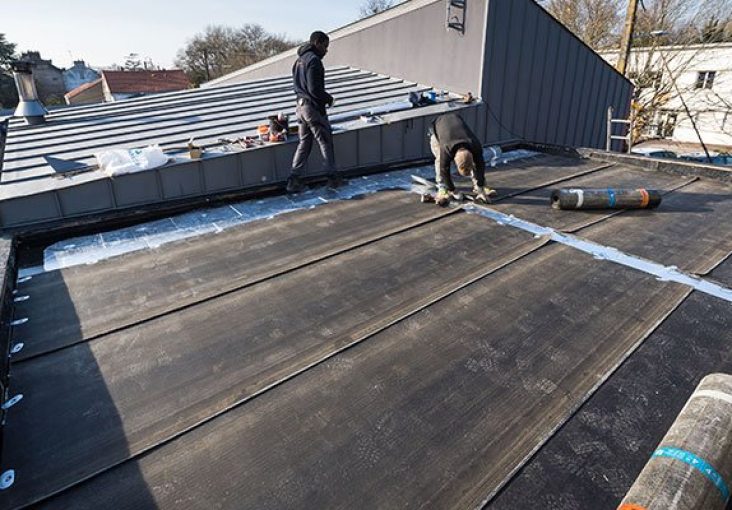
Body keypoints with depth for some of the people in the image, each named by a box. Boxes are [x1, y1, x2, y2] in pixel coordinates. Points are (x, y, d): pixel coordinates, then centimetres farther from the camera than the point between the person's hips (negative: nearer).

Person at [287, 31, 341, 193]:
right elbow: (315, 89, -23)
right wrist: (329, 98, -5)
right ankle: (332, 177, 13)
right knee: (325, 142, 3)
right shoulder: (314, 60, -15)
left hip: (301, 105, 9)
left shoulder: (300, 59, 15)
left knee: (304, 143, 13)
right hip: (314, 108, -9)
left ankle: (294, 180, 10)